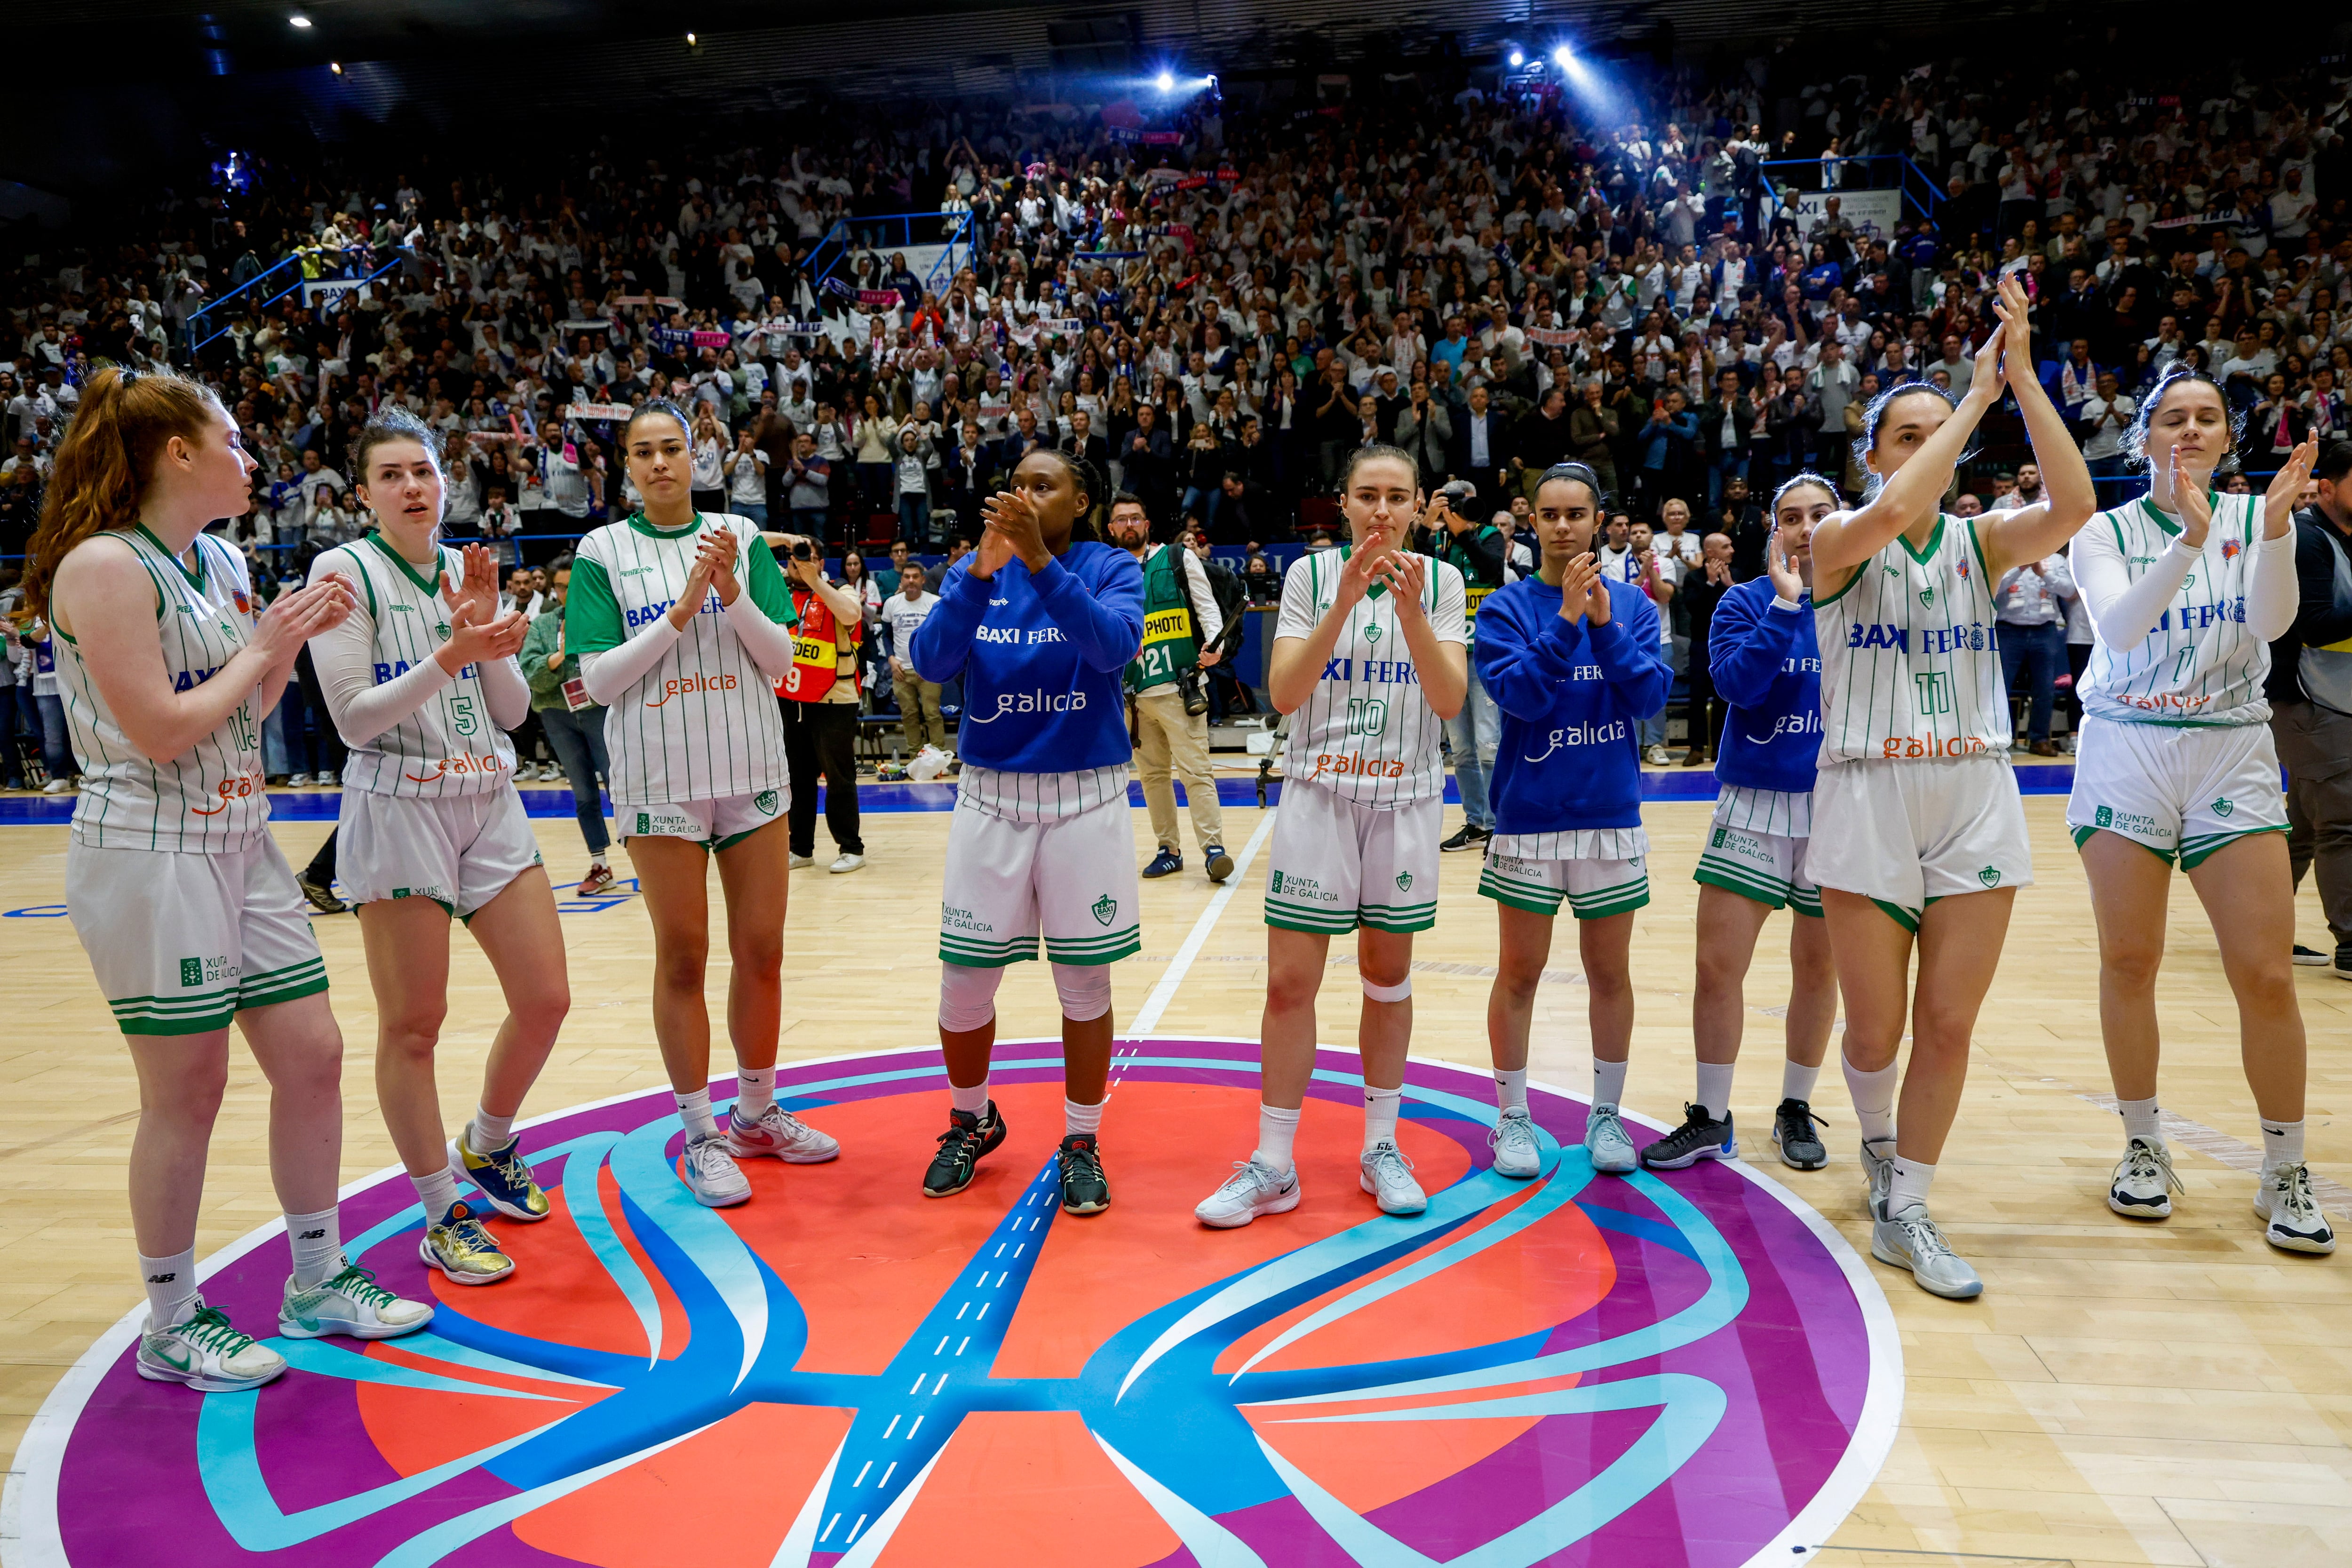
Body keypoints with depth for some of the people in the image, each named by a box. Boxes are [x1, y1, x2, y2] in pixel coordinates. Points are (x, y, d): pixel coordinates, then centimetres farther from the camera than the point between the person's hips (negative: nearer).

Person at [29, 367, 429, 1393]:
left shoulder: (222, 562, 12)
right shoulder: (105, 565, -13)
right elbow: (159, 732, -19)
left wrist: (297, 639, 5)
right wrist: (262, 648, -9)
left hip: (241, 845, 8)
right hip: (150, 856, -8)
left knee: (313, 1057, 9)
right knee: (186, 1095, 1)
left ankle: (317, 1282, 25)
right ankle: (173, 1327, 20)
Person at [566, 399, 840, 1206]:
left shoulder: (741, 536, 5)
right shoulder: (603, 551, 0)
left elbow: (781, 660, 1)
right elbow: (598, 680, -6)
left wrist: (734, 596, -15)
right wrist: (681, 613, -14)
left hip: (752, 772, 2)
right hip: (660, 779, -2)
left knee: (762, 951, 8)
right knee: (682, 957, 5)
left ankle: (757, 1114, 26)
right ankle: (700, 1134, 17)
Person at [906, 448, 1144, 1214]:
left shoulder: (1111, 568, -2)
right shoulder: (976, 570, 4)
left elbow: (1115, 647, -22)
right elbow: (930, 661, -12)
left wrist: (1039, 561, -31)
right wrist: (982, 572, -24)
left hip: (1086, 797, -2)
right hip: (991, 796, 2)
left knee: (1085, 980, 5)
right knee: (964, 980, 5)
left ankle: (1081, 1142, 23)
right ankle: (971, 1121, 31)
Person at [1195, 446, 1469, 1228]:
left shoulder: (1439, 581, 1)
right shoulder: (1311, 574, -2)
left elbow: (1449, 701, -10)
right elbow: (1284, 693, -13)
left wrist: (1410, 610, -24)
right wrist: (1343, 603, -24)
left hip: (1405, 799, 1)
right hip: (1318, 795, -1)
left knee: (1389, 976, 11)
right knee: (1289, 983, -2)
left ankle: (1381, 1148, 26)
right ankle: (1274, 1166, 11)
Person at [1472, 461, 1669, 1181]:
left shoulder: (1631, 603, 3)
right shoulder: (1508, 606, -3)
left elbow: (1651, 696, -8)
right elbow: (1520, 694, -17)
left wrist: (1605, 624, -18)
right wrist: (1566, 618, -24)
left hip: (1612, 816, 2)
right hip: (1528, 817, -2)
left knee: (1610, 973, 11)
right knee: (1519, 973, 6)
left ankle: (1606, 1114, 26)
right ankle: (1513, 1117, 20)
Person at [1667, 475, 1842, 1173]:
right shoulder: (1746, 602, 1)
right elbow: (1738, 683, -16)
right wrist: (1787, 602, -19)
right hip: (1755, 802, -1)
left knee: (1818, 969, 11)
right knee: (1718, 964, -3)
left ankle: (1796, 1108, 29)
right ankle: (1710, 1119, 12)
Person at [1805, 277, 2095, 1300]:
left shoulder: (1982, 540, 8)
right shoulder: (1839, 539, 0)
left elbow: (2075, 504, -12)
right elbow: (1891, 513, -24)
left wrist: (2022, 376, -13)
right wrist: (1978, 394, -16)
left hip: (1976, 799, 3)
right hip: (1869, 797, -3)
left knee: (1948, 1025, 3)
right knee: (1876, 1030, 1)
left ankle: (1904, 1216, 19)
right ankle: (1878, 1142, 35)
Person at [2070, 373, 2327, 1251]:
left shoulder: (2256, 517, 6)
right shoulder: (2107, 531, 2)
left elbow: (2272, 621, -11)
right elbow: (2118, 629, -16)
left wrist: (2276, 526, -25)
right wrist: (2191, 537, -27)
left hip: (2233, 756, 1)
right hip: (2127, 751, 0)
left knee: (2266, 973, -4)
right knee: (2129, 962, 3)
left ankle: (2285, 1172, 11)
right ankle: (2144, 1149, 19)